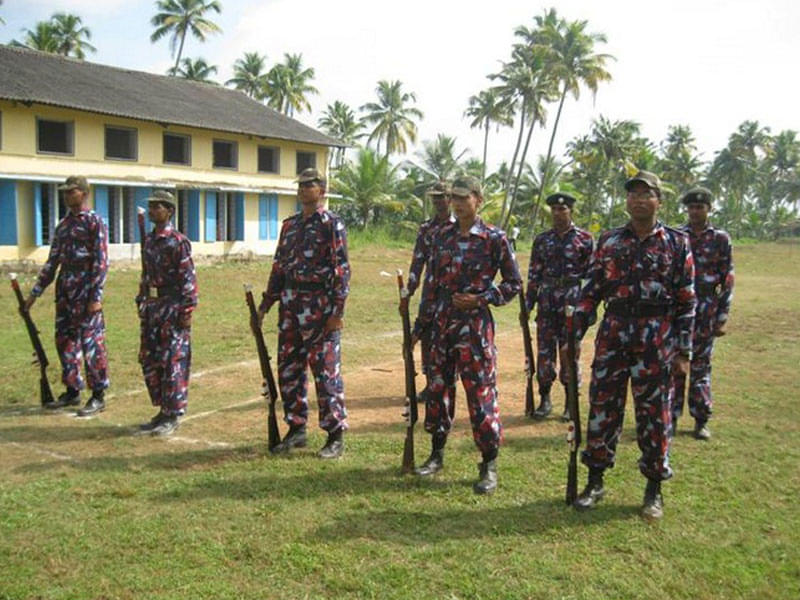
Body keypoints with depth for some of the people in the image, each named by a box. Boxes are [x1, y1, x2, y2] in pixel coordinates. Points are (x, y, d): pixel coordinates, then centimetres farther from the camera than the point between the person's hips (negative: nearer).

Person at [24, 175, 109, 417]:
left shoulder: (94, 222, -6)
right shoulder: (63, 224, 15)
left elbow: (101, 262, -12)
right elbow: (52, 261, 17)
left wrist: (96, 297, -17)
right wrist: (36, 291, 14)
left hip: (85, 291, -7)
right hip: (64, 291, 7)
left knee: (91, 342, -3)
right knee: (64, 341, 11)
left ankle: (98, 396, 5)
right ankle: (72, 391, 23)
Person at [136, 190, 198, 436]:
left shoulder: (178, 241, -10)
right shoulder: (149, 240, 14)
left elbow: (188, 278, -13)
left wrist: (187, 310, -17)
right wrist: (142, 303, 18)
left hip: (172, 308, -8)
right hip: (152, 308, 9)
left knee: (173, 362, -3)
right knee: (149, 361, 12)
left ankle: (173, 415, 6)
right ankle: (162, 410, 23)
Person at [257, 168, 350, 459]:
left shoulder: (331, 223, -5)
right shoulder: (290, 225, 15)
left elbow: (341, 268, -11)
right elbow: (279, 267, 19)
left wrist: (337, 310, -17)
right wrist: (265, 304, 15)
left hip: (320, 307, -7)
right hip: (290, 306, 7)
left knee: (326, 372, -2)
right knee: (288, 370, 11)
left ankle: (336, 436, 8)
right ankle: (296, 429, 24)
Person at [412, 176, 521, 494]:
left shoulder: (494, 238, -6)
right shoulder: (443, 236, 8)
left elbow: (514, 283, 0)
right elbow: (431, 283, 11)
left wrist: (480, 299, -13)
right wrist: (420, 326, 10)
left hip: (475, 325, -5)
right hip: (441, 322, 5)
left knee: (481, 393, -1)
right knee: (438, 388, 12)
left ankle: (489, 465, 11)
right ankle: (437, 454, 28)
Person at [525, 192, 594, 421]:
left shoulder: (584, 239, 1)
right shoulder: (542, 240, 9)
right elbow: (534, 274, 10)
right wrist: (528, 303, 5)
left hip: (573, 302, -3)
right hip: (547, 302, 3)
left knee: (570, 352, 3)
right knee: (544, 351, 4)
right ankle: (545, 400, 17)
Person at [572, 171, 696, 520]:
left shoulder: (676, 243, 2)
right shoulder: (608, 241, 8)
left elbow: (686, 301, 1)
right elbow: (591, 292, 9)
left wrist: (683, 351, -2)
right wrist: (574, 335, 3)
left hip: (657, 339, -2)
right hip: (613, 334, 2)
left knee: (654, 413, 6)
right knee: (602, 408, 5)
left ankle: (654, 489, 21)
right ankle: (595, 481, 21)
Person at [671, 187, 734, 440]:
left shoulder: (720, 239, 2)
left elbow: (727, 280, 2)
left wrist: (722, 318, -2)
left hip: (705, 314, 0)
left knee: (701, 366, 7)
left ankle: (701, 420, 16)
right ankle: (671, 417, 13)